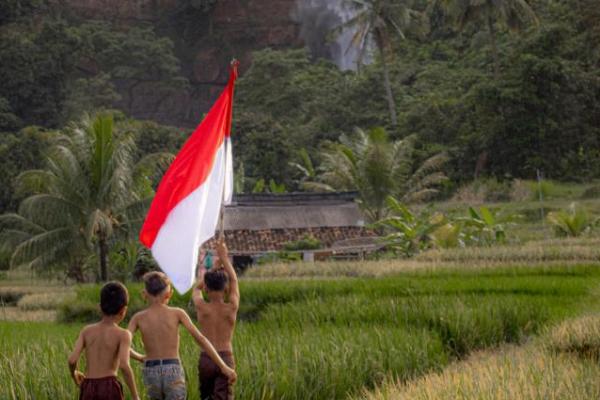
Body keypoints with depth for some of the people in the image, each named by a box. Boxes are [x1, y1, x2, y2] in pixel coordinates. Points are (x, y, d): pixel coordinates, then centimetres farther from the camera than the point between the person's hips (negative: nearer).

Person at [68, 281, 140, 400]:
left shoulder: (86, 331, 9)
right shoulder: (123, 334, -2)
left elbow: (72, 360, -1)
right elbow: (124, 365, -17)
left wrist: (74, 374, 22)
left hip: (88, 390, 3)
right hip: (110, 390, -3)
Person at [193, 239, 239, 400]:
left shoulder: (201, 308, -6)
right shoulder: (231, 308, -6)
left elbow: (197, 288, 17)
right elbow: (234, 281, 11)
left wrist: (214, 267, 21)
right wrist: (224, 257, 16)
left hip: (205, 358, 1)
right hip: (226, 358, -1)